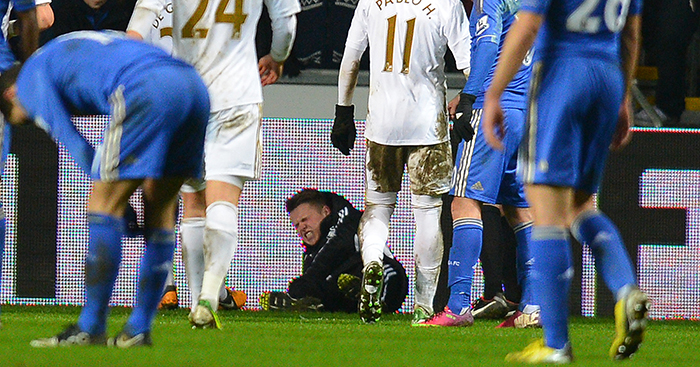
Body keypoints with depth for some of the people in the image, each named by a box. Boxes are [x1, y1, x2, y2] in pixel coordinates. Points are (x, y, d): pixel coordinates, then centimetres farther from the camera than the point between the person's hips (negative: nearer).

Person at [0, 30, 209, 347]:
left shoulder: (31, 75, 18)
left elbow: (75, 145, 9)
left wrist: (107, 189, 15)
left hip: (149, 91, -8)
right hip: (195, 86, 8)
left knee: (104, 206, 0)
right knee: (160, 210, 15)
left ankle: (90, 329, 2)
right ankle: (139, 329, 18)